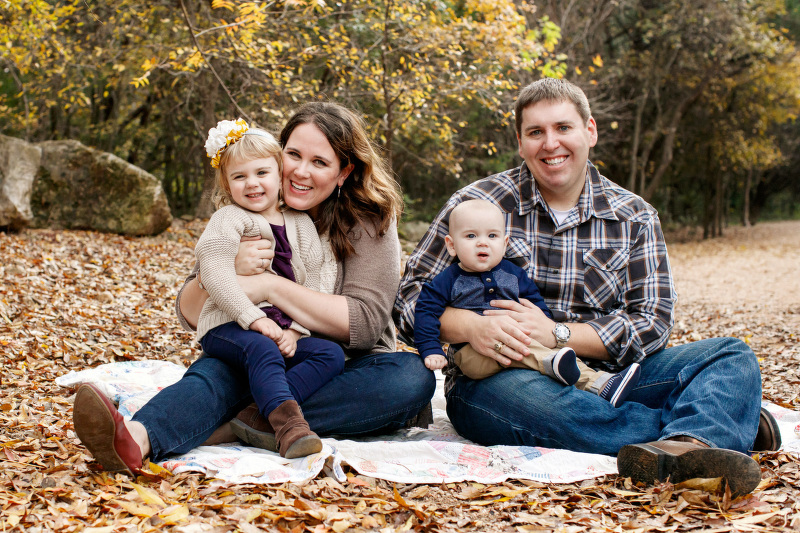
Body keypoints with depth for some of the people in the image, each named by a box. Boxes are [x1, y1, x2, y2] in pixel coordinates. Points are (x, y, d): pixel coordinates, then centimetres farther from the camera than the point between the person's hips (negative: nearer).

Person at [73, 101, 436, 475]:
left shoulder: (370, 220, -6)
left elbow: (365, 324, -18)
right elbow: (190, 315, 0)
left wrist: (271, 286, -24)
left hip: (348, 372, -1)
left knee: (413, 377, -32)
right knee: (218, 367, -31)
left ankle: (247, 423, -38)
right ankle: (139, 437, -60)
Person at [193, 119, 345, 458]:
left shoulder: (300, 223, 15)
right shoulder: (230, 218, 2)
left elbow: (320, 279, 5)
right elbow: (213, 272, -14)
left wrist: (295, 329, -11)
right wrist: (254, 318, -23)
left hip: (282, 332, 5)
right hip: (229, 326, -5)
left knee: (331, 354, -18)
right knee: (262, 350, -36)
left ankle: (260, 413, -32)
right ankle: (288, 423, -47)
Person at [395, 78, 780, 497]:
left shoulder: (635, 219, 9)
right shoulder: (478, 203, 3)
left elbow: (651, 323, 0)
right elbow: (410, 296, 0)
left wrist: (557, 333, -16)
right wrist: (471, 326, -22)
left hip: (604, 375, 3)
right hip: (498, 379, -3)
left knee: (732, 357, -16)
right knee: (531, 399, -39)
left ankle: (686, 447, -50)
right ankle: (723, 425, -30)